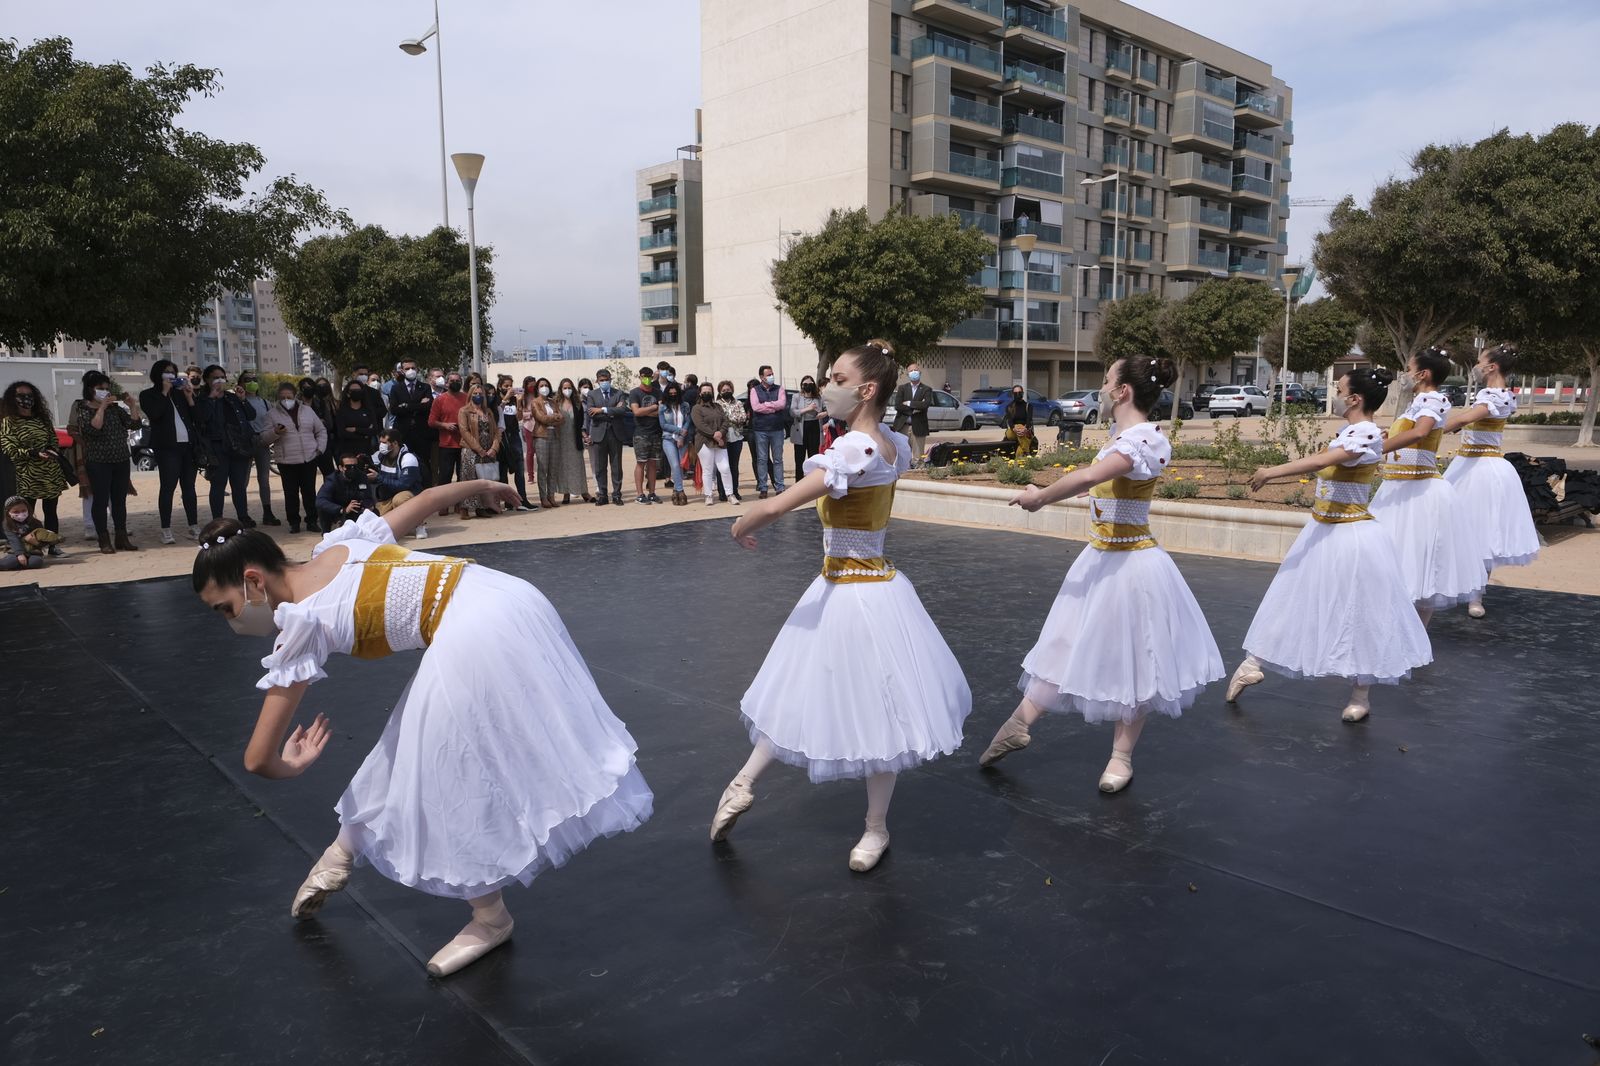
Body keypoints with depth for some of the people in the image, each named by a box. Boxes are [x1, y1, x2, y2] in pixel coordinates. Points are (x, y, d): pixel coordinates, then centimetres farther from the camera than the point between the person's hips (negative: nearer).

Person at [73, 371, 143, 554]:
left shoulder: (115, 407, 11)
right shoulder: (84, 409, -4)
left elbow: (133, 424, 5)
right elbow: (92, 429, -20)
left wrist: (133, 406, -6)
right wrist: (102, 407, -22)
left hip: (121, 460, 5)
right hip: (98, 462, -5)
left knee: (120, 501, 8)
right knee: (101, 501, -2)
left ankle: (122, 539, 15)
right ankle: (104, 541, 3)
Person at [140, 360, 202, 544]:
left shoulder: (180, 393, 18)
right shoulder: (148, 395, 6)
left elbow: (194, 417, 13)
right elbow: (153, 414, -14)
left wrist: (189, 396, 1)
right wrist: (164, 392, -8)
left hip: (188, 445, 5)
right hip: (167, 447, -4)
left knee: (189, 486, 6)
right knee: (168, 487, -7)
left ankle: (194, 527, 10)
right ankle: (166, 530, -5)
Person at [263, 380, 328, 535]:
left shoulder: (307, 411, 10)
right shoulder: (273, 414, 4)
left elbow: (321, 430, 16)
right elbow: (264, 437, 1)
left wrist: (320, 448, 4)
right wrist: (275, 432, -19)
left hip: (309, 459, 1)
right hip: (286, 462, -1)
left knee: (310, 491, 5)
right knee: (291, 493, 1)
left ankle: (312, 521, 13)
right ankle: (294, 522, 9)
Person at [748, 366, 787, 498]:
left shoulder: (779, 389, 8)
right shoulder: (755, 390, 5)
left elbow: (782, 404, -10)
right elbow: (755, 407, -11)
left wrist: (765, 404, -9)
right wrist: (774, 407, -8)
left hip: (777, 429, 1)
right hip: (761, 429, -1)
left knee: (778, 459, 4)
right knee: (762, 459, 2)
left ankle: (779, 487, 7)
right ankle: (762, 488, 7)